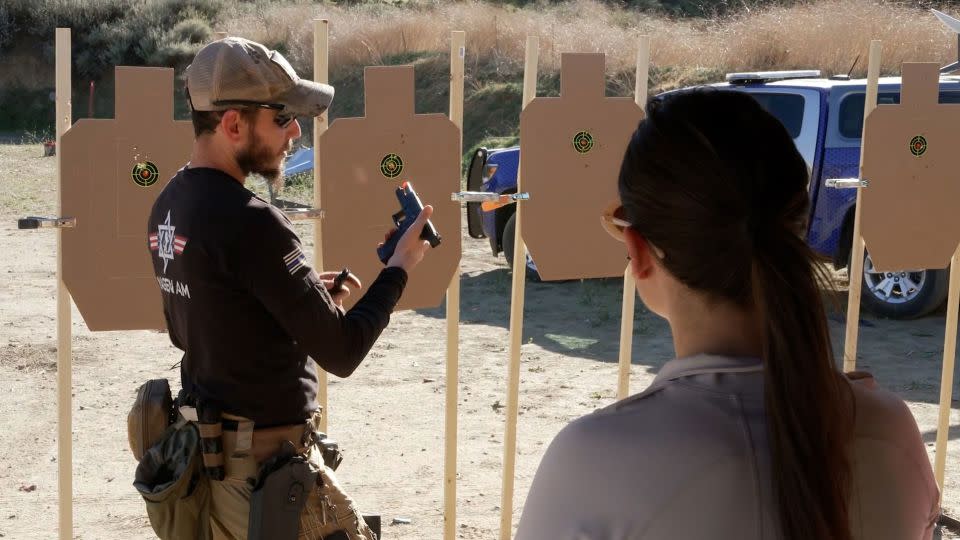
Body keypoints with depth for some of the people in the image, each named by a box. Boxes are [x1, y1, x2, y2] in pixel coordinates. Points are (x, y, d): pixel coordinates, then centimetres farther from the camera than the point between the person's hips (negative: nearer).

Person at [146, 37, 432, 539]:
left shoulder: (169, 205, 3)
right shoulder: (249, 222, -23)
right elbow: (340, 352, -19)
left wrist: (304, 292, 8)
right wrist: (398, 267, -6)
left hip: (202, 447, 8)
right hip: (266, 462, -8)